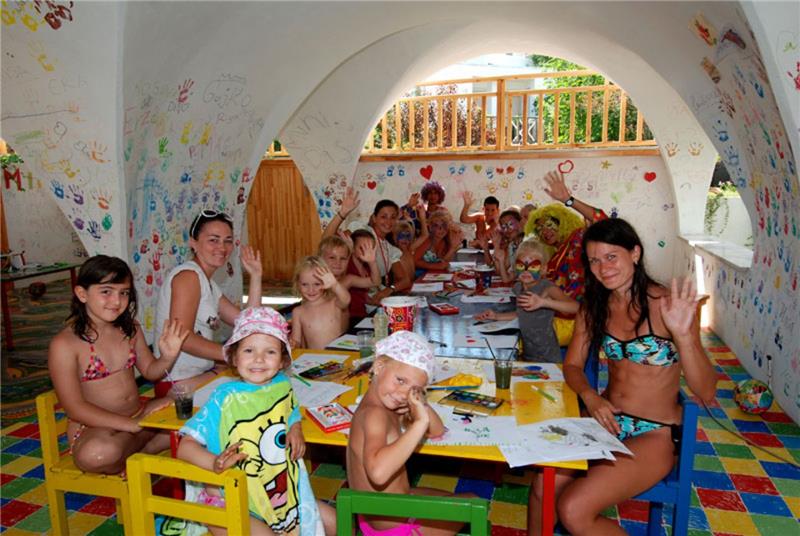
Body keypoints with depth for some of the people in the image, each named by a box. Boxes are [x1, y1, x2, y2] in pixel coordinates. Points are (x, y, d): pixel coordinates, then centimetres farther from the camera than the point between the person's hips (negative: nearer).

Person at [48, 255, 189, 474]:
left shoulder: (130, 328, 5)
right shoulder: (64, 344, -14)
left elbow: (150, 371, 14)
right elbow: (75, 408, -17)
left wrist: (168, 358, -11)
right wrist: (133, 425, -26)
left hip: (140, 414, 6)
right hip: (95, 428, -6)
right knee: (97, 454, -39)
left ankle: (136, 451, -6)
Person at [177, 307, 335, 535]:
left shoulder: (282, 386, -5)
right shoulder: (225, 398, -20)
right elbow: (185, 446, -21)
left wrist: (295, 430, -6)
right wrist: (216, 463, -39)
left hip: (279, 493, 6)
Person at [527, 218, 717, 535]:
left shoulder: (668, 304, -14)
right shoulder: (594, 306, 3)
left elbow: (706, 393, -17)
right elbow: (572, 365, 8)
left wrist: (683, 334, -34)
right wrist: (590, 396, -14)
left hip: (655, 434, -4)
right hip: (607, 419, 4)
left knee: (573, 510, -20)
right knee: (544, 487, -19)